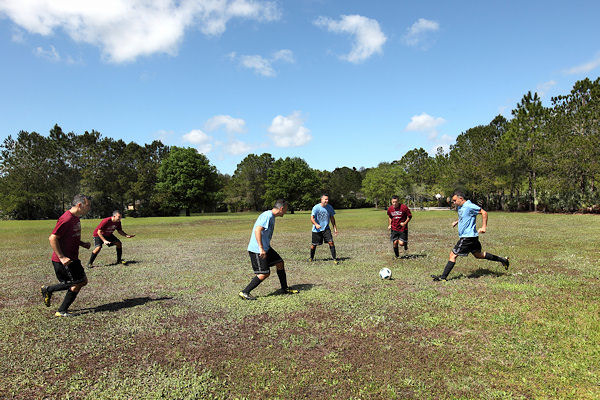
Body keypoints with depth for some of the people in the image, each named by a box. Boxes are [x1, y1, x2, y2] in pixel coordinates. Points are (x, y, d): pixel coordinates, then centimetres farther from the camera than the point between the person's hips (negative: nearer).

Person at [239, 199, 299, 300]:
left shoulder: (271, 216, 14)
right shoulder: (267, 216, -18)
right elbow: (257, 230, -29)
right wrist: (261, 248, -31)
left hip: (266, 248, 10)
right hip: (257, 250, -10)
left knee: (280, 262, 13)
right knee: (264, 273, -8)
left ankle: (285, 289, 26)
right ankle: (244, 293, 1)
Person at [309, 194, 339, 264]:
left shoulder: (329, 207, -1)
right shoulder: (316, 207, -13)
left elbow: (332, 218, 10)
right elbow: (312, 218, -16)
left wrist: (335, 228, 8)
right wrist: (316, 224, -35)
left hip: (326, 228, 2)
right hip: (316, 230, -2)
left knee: (331, 242, -14)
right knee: (314, 244, 7)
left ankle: (334, 258, -6)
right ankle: (311, 258, 31)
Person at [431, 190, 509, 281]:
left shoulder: (469, 206, -17)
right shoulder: (459, 207, 11)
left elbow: (484, 213, -14)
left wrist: (484, 227, -19)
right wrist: (457, 222, 13)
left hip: (468, 236, -10)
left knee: (453, 255, -7)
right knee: (478, 255, 22)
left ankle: (443, 277, -3)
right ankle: (503, 260, 31)